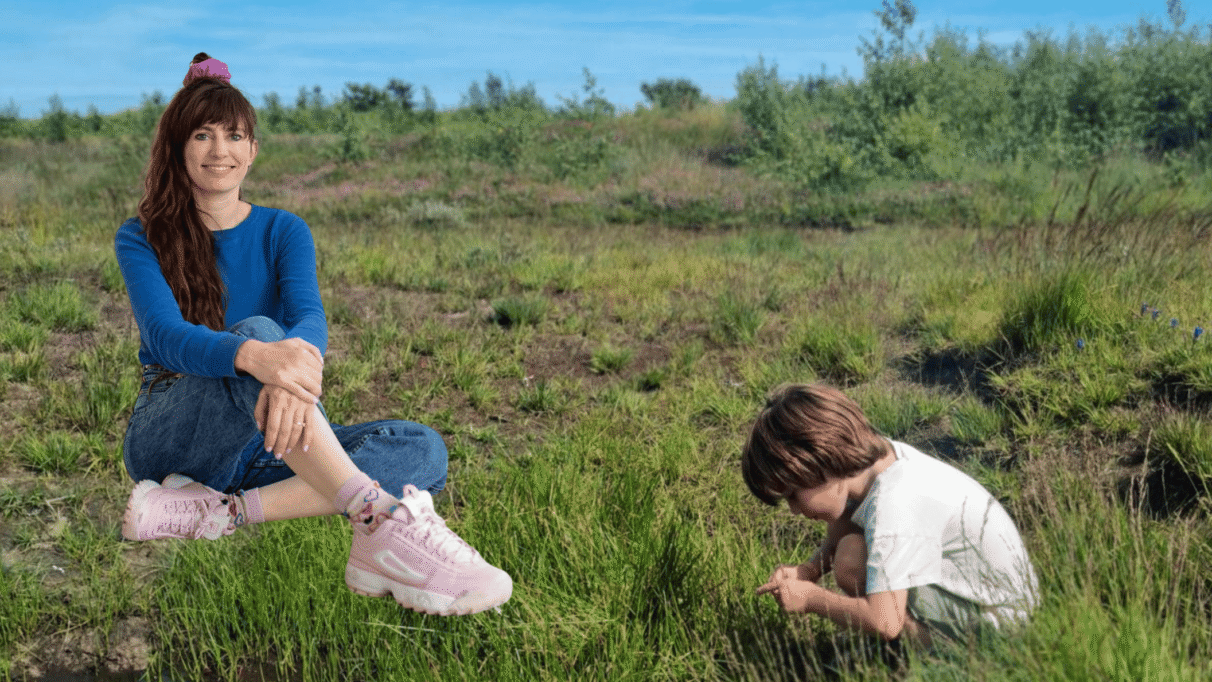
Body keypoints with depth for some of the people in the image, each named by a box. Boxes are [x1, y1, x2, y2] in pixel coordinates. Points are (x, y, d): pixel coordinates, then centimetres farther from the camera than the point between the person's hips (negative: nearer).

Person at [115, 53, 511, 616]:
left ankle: (215, 512, -33)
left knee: (422, 449, -20)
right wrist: (256, 357, -43)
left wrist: (297, 371, -40)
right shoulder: (140, 241, 1)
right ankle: (381, 523, -49)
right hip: (170, 438, -3)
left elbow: (310, 317, -14)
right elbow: (166, 335, -20)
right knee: (257, 331, -34)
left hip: (257, 444, 3)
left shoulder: (283, 232, 7)